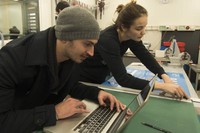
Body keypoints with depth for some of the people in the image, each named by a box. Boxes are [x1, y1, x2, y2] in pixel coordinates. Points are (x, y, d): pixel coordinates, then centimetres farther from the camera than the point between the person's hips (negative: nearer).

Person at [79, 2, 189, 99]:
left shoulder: (132, 36, -14)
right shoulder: (108, 40, -35)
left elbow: (146, 57, -9)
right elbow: (122, 79, -38)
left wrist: (165, 77, -24)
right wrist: (162, 86, -41)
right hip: (84, 81, -6)